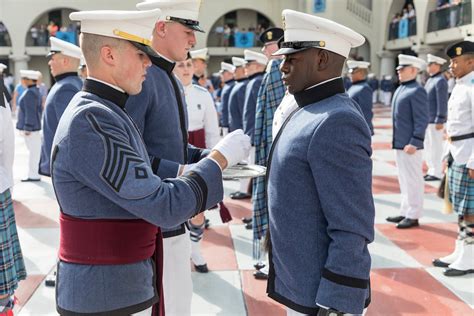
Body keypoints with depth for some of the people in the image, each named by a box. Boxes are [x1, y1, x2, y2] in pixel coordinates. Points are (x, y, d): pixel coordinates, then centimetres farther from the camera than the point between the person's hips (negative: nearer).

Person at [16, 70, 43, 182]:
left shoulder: (29, 93, -18)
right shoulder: (36, 91, 12)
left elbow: (30, 112, -21)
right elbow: (39, 109, 17)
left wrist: (27, 128, -19)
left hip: (30, 127, -10)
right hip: (34, 126, 10)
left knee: (33, 150, -3)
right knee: (34, 150, 13)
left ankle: (33, 175, 3)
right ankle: (33, 174, 20)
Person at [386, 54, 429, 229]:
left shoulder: (417, 91, -14)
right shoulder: (401, 89, 14)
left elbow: (422, 120, -18)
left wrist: (414, 143, -22)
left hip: (410, 145, -9)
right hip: (399, 144, 9)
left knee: (413, 180, 0)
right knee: (404, 180, 16)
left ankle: (413, 216, 8)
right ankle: (405, 212, 26)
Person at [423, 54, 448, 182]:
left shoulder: (440, 81, -14)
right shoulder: (431, 79, 15)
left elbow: (442, 103, -19)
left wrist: (440, 121, -21)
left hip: (435, 121, -9)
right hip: (427, 120, 9)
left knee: (435, 147, -2)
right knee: (428, 146, 14)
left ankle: (437, 173, 6)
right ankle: (432, 170, 24)